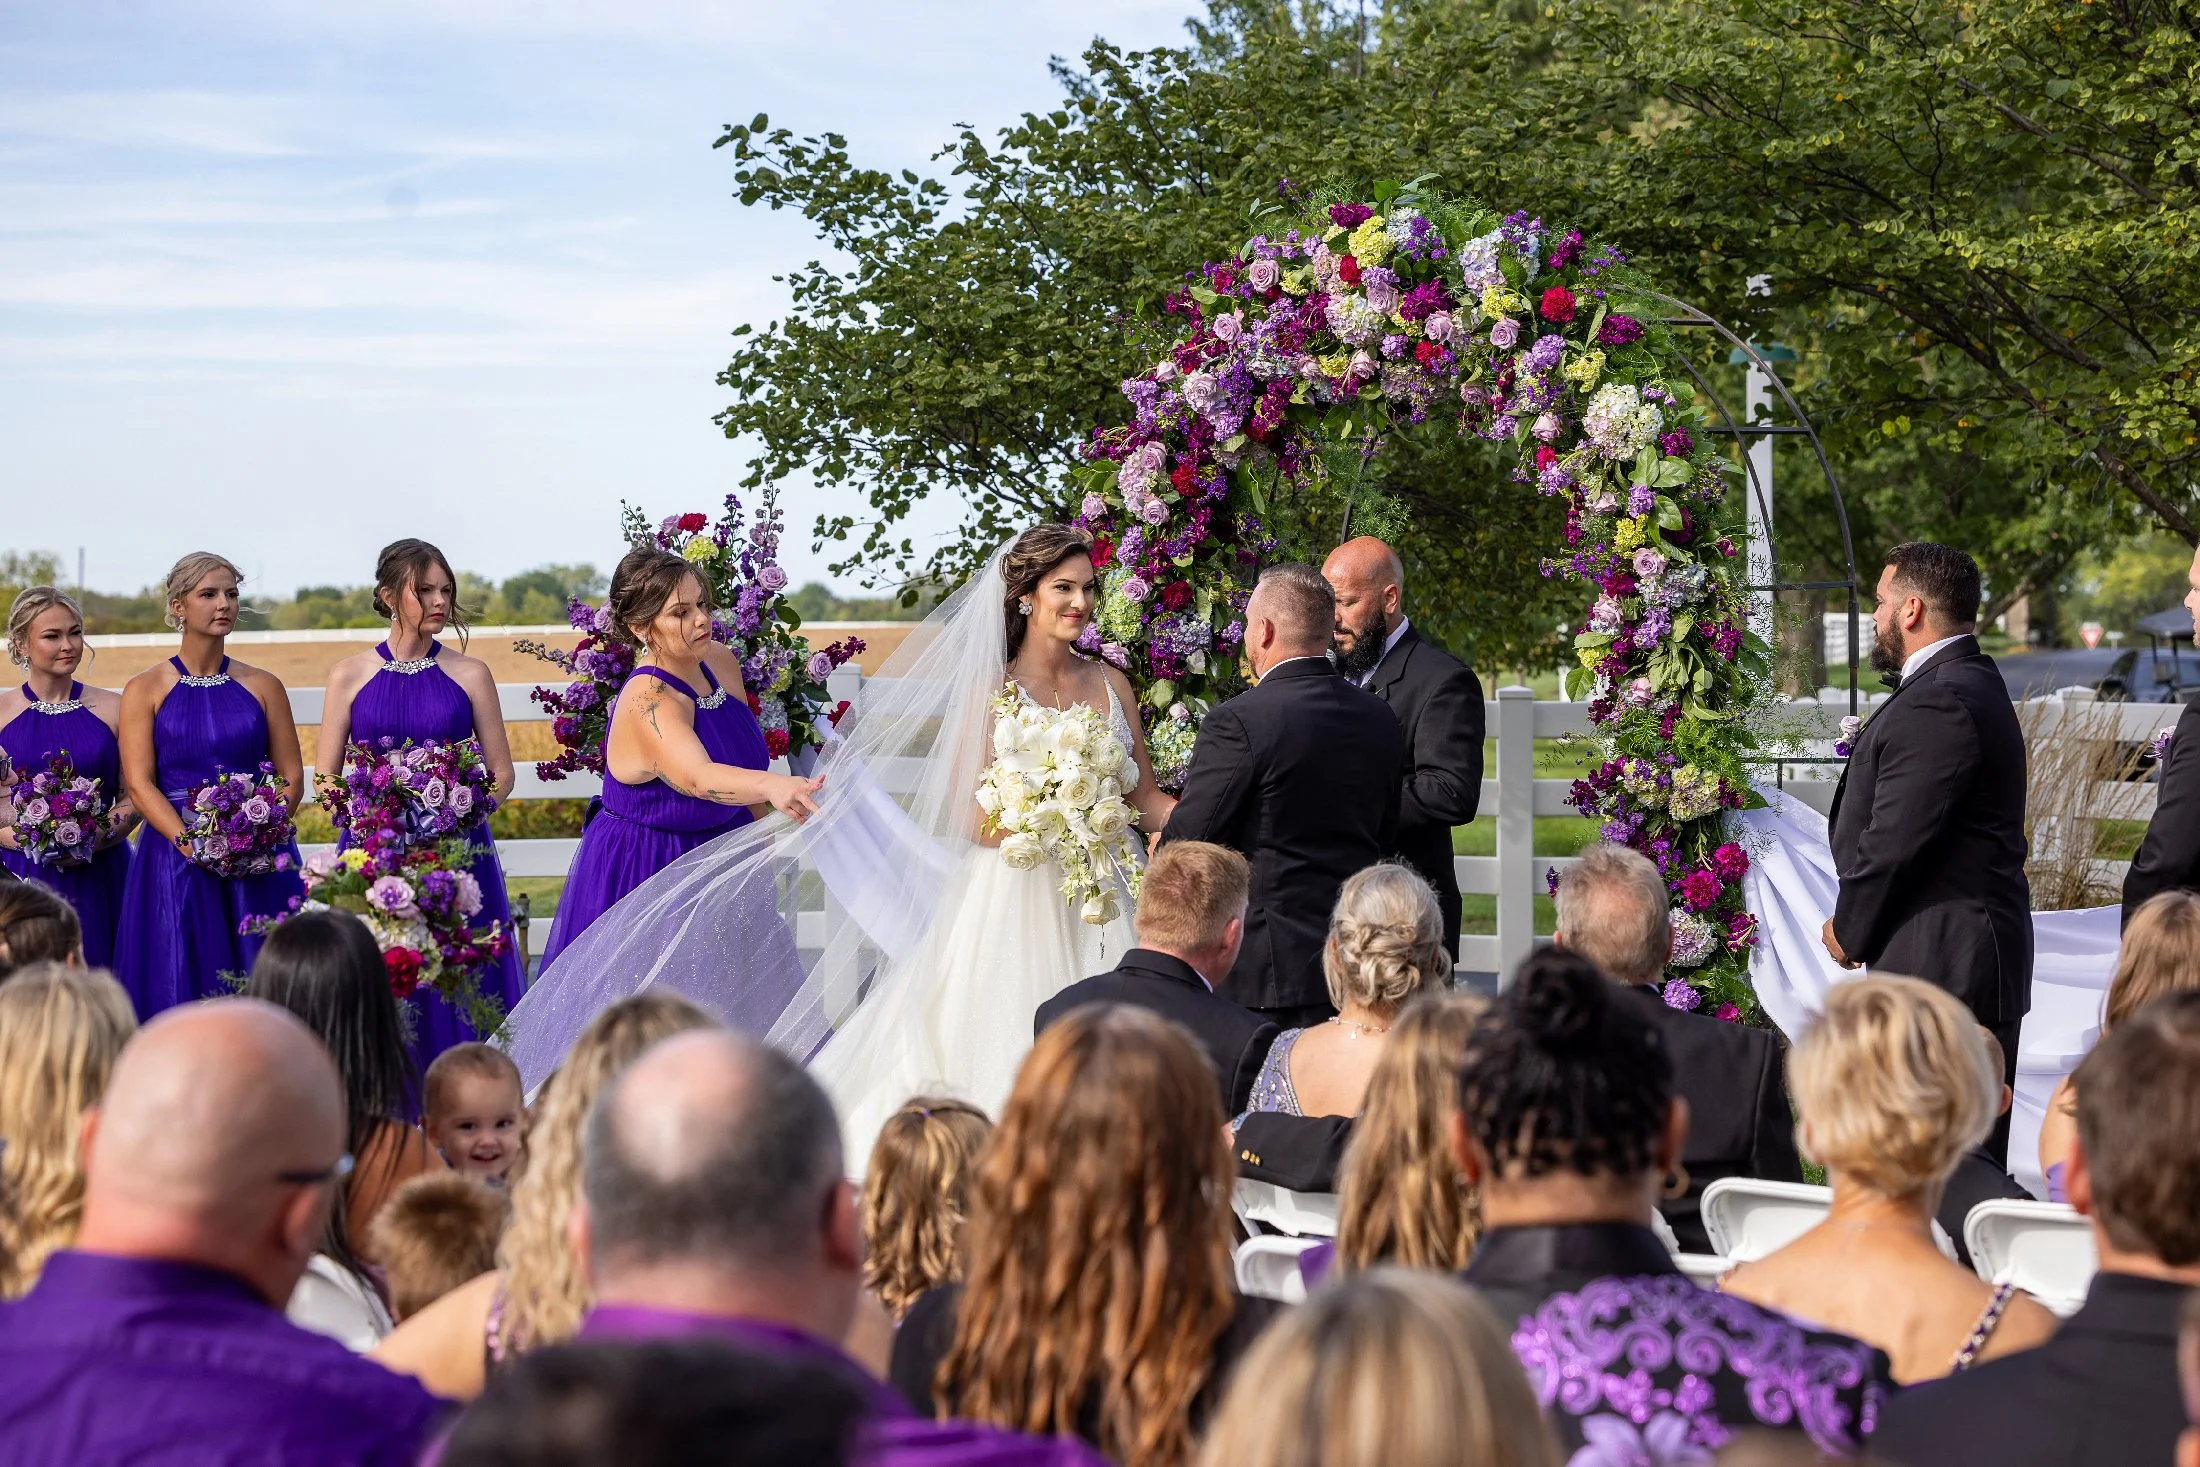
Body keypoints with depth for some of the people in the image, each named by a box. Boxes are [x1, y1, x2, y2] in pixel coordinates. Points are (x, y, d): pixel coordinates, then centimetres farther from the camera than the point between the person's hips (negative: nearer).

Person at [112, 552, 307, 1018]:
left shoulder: (263, 687, 10)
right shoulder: (146, 690, 5)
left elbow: (292, 778, 7)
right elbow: (139, 783, -4)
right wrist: (188, 841, -19)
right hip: (176, 861, -1)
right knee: (181, 989, -5)